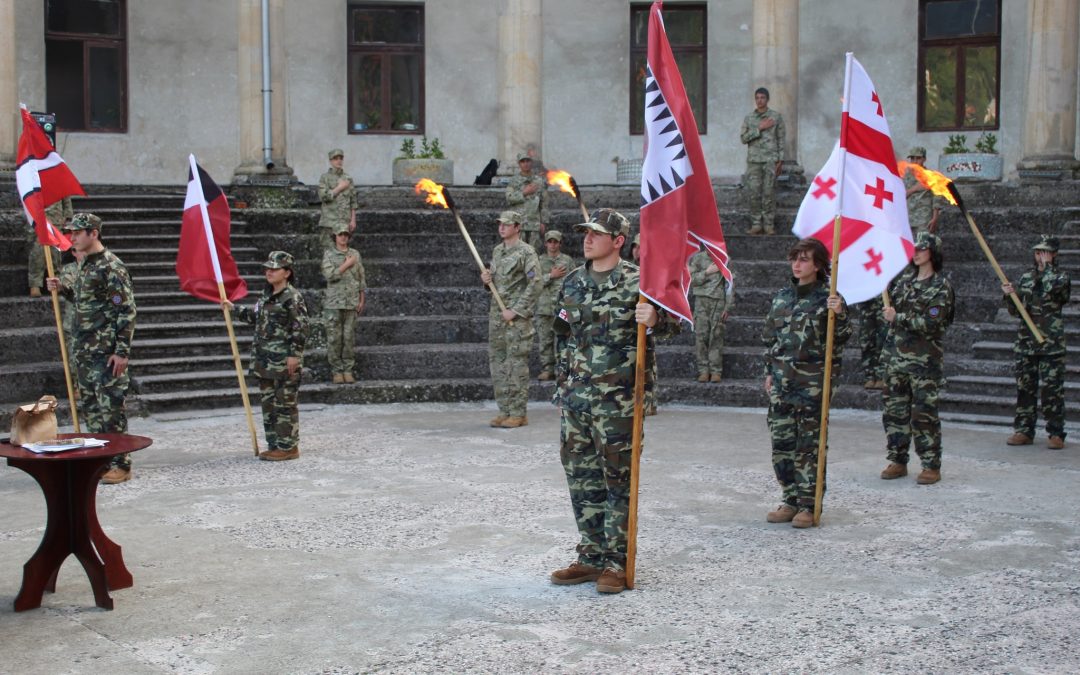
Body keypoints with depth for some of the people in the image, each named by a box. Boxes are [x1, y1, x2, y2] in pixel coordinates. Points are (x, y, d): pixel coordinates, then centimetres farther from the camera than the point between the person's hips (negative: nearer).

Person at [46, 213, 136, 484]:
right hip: (84, 350, 9)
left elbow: (127, 311, -16)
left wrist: (122, 352, -19)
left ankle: (120, 464, 0)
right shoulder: (85, 264, 14)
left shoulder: (110, 267, -14)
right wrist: (63, 289, 10)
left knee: (110, 407, -6)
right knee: (88, 407, 13)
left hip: (106, 352, -9)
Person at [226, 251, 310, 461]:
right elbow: (255, 315, 32)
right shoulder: (266, 295, 15)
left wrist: (294, 354, -19)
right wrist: (234, 308, 30)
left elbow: (300, 328, -16)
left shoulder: (292, 297, -12)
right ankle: (274, 444, 20)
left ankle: (288, 446, 2)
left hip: (284, 361, -9)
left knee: (285, 403, -4)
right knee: (268, 402, 12)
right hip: (266, 361, 9)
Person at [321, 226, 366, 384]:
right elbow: (329, 275, -14)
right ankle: (337, 371, 7)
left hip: (352, 303, 2)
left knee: (349, 338, 3)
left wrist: (362, 300, 5)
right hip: (333, 303, -2)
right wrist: (347, 264, -13)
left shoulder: (355, 254, 8)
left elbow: (361, 278, 10)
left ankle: (348, 371, 10)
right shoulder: (328, 254, 1)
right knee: (334, 338, -1)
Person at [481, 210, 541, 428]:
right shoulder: (497, 251, 15)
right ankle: (504, 410, 16)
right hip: (496, 313, 8)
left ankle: (518, 413, -1)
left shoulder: (526, 252, -8)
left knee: (516, 363, -6)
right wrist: (487, 279, 2)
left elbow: (534, 285, -14)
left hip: (517, 316, -8)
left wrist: (515, 310, -17)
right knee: (497, 362, 8)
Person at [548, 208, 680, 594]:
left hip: (618, 399, -6)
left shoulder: (637, 281, -5)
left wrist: (654, 320, -27)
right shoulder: (572, 284, 13)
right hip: (576, 398, 6)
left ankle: (616, 562, 8)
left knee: (618, 480, 0)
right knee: (582, 479, 10)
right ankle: (591, 557, 21)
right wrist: (562, 384, 20)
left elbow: (673, 323, -4)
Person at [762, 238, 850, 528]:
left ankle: (809, 505, 9)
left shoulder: (827, 298, -4)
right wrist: (769, 372, 12)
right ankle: (791, 500, 18)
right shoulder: (781, 296, 11)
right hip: (781, 383, 5)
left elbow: (841, 340, -7)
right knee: (781, 442, 7)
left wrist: (839, 314, -23)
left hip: (813, 382, -5)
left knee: (810, 444, 0)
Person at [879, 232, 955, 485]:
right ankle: (897, 461, 18)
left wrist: (897, 318, -14)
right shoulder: (904, 280, 13)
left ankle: (931, 466, 3)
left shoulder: (940, 286, -6)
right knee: (894, 409, 8)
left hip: (924, 359, -6)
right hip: (896, 355, 6)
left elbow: (930, 324, -15)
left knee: (924, 412, -5)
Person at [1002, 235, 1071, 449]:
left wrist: (1047, 266, -11)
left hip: (1051, 344, -5)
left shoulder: (1061, 276, 0)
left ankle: (1056, 433, 2)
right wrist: (1009, 296, -4)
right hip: (1026, 341, 5)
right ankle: (1024, 430, 15)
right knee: (1025, 387, 8)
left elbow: (1053, 286, -26)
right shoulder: (1026, 277, 13)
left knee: (1052, 389, -4)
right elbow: (1016, 311, 15)